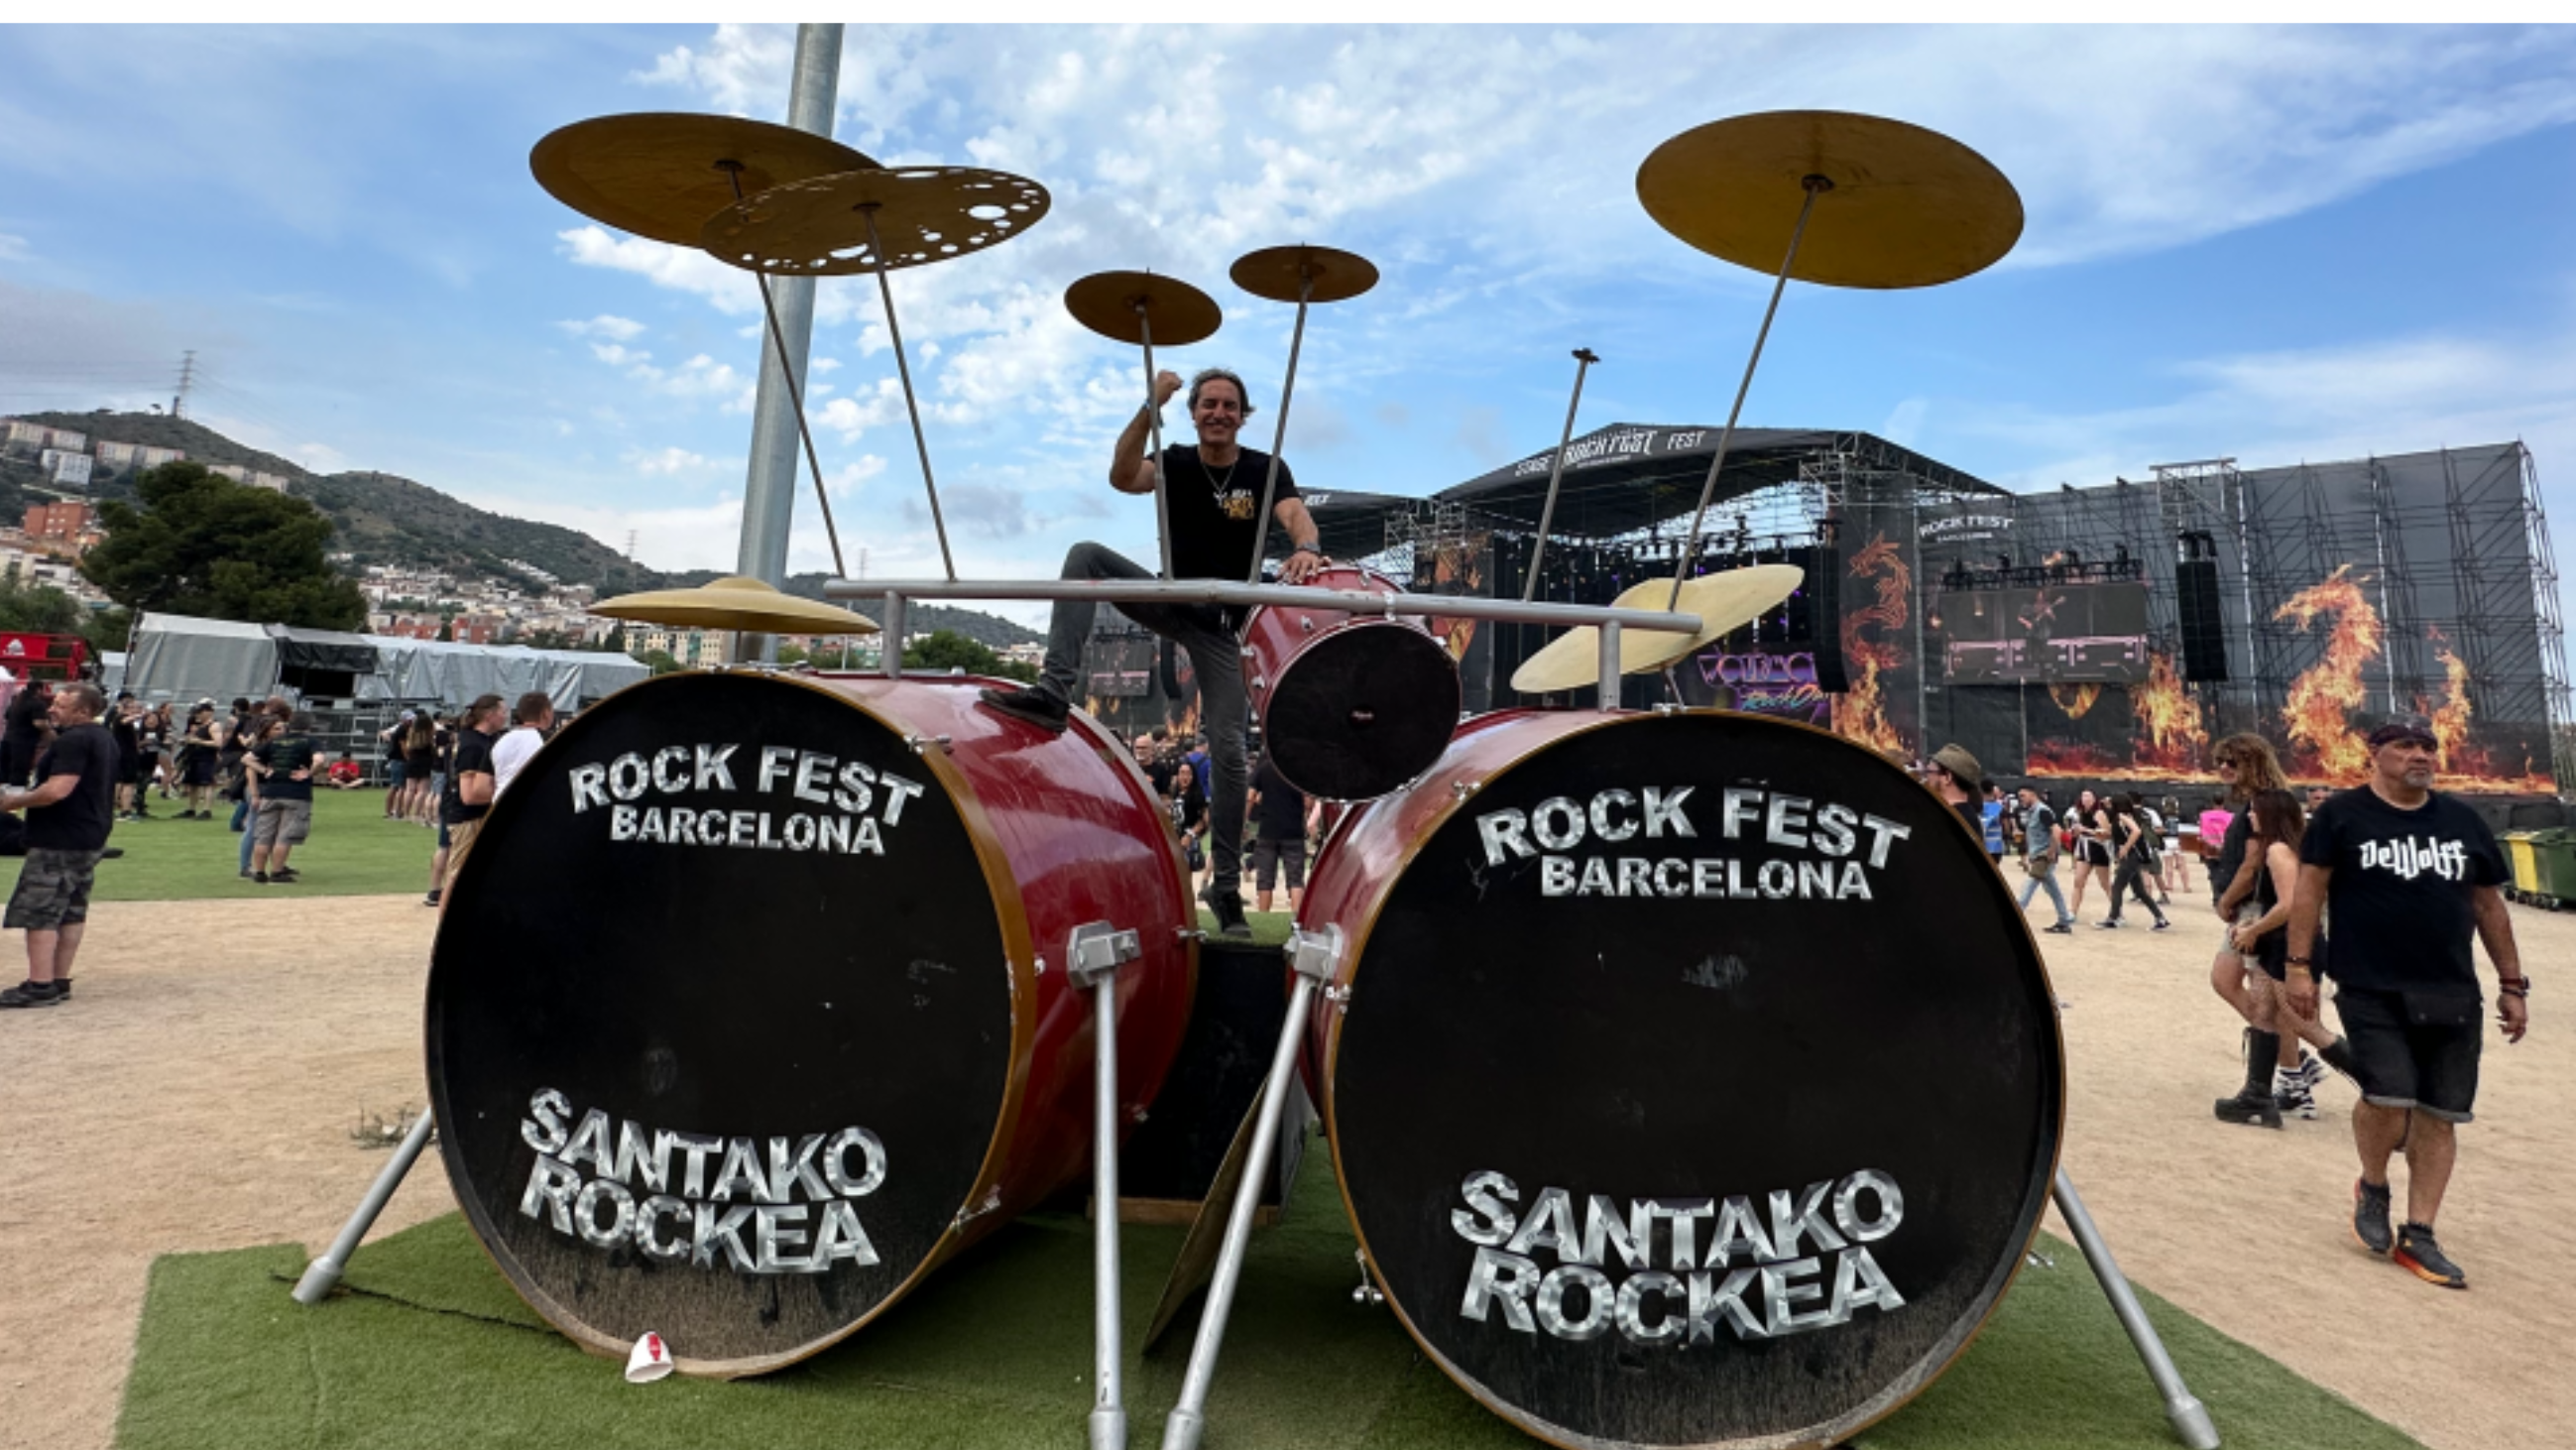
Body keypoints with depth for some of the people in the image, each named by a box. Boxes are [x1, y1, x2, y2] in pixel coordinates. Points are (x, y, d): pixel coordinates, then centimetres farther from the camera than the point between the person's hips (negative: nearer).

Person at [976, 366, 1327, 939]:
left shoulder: (1265, 470, -5)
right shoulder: (1175, 462, -1)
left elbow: (1297, 516, -25)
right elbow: (1122, 477, -23)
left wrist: (1307, 549, -49)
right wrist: (1149, 408, -36)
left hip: (1223, 624, -2)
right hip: (1171, 602, 2)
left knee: (1228, 749, -7)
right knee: (1086, 555, -21)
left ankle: (1227, 885, 3)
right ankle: (1053, 692, -31)